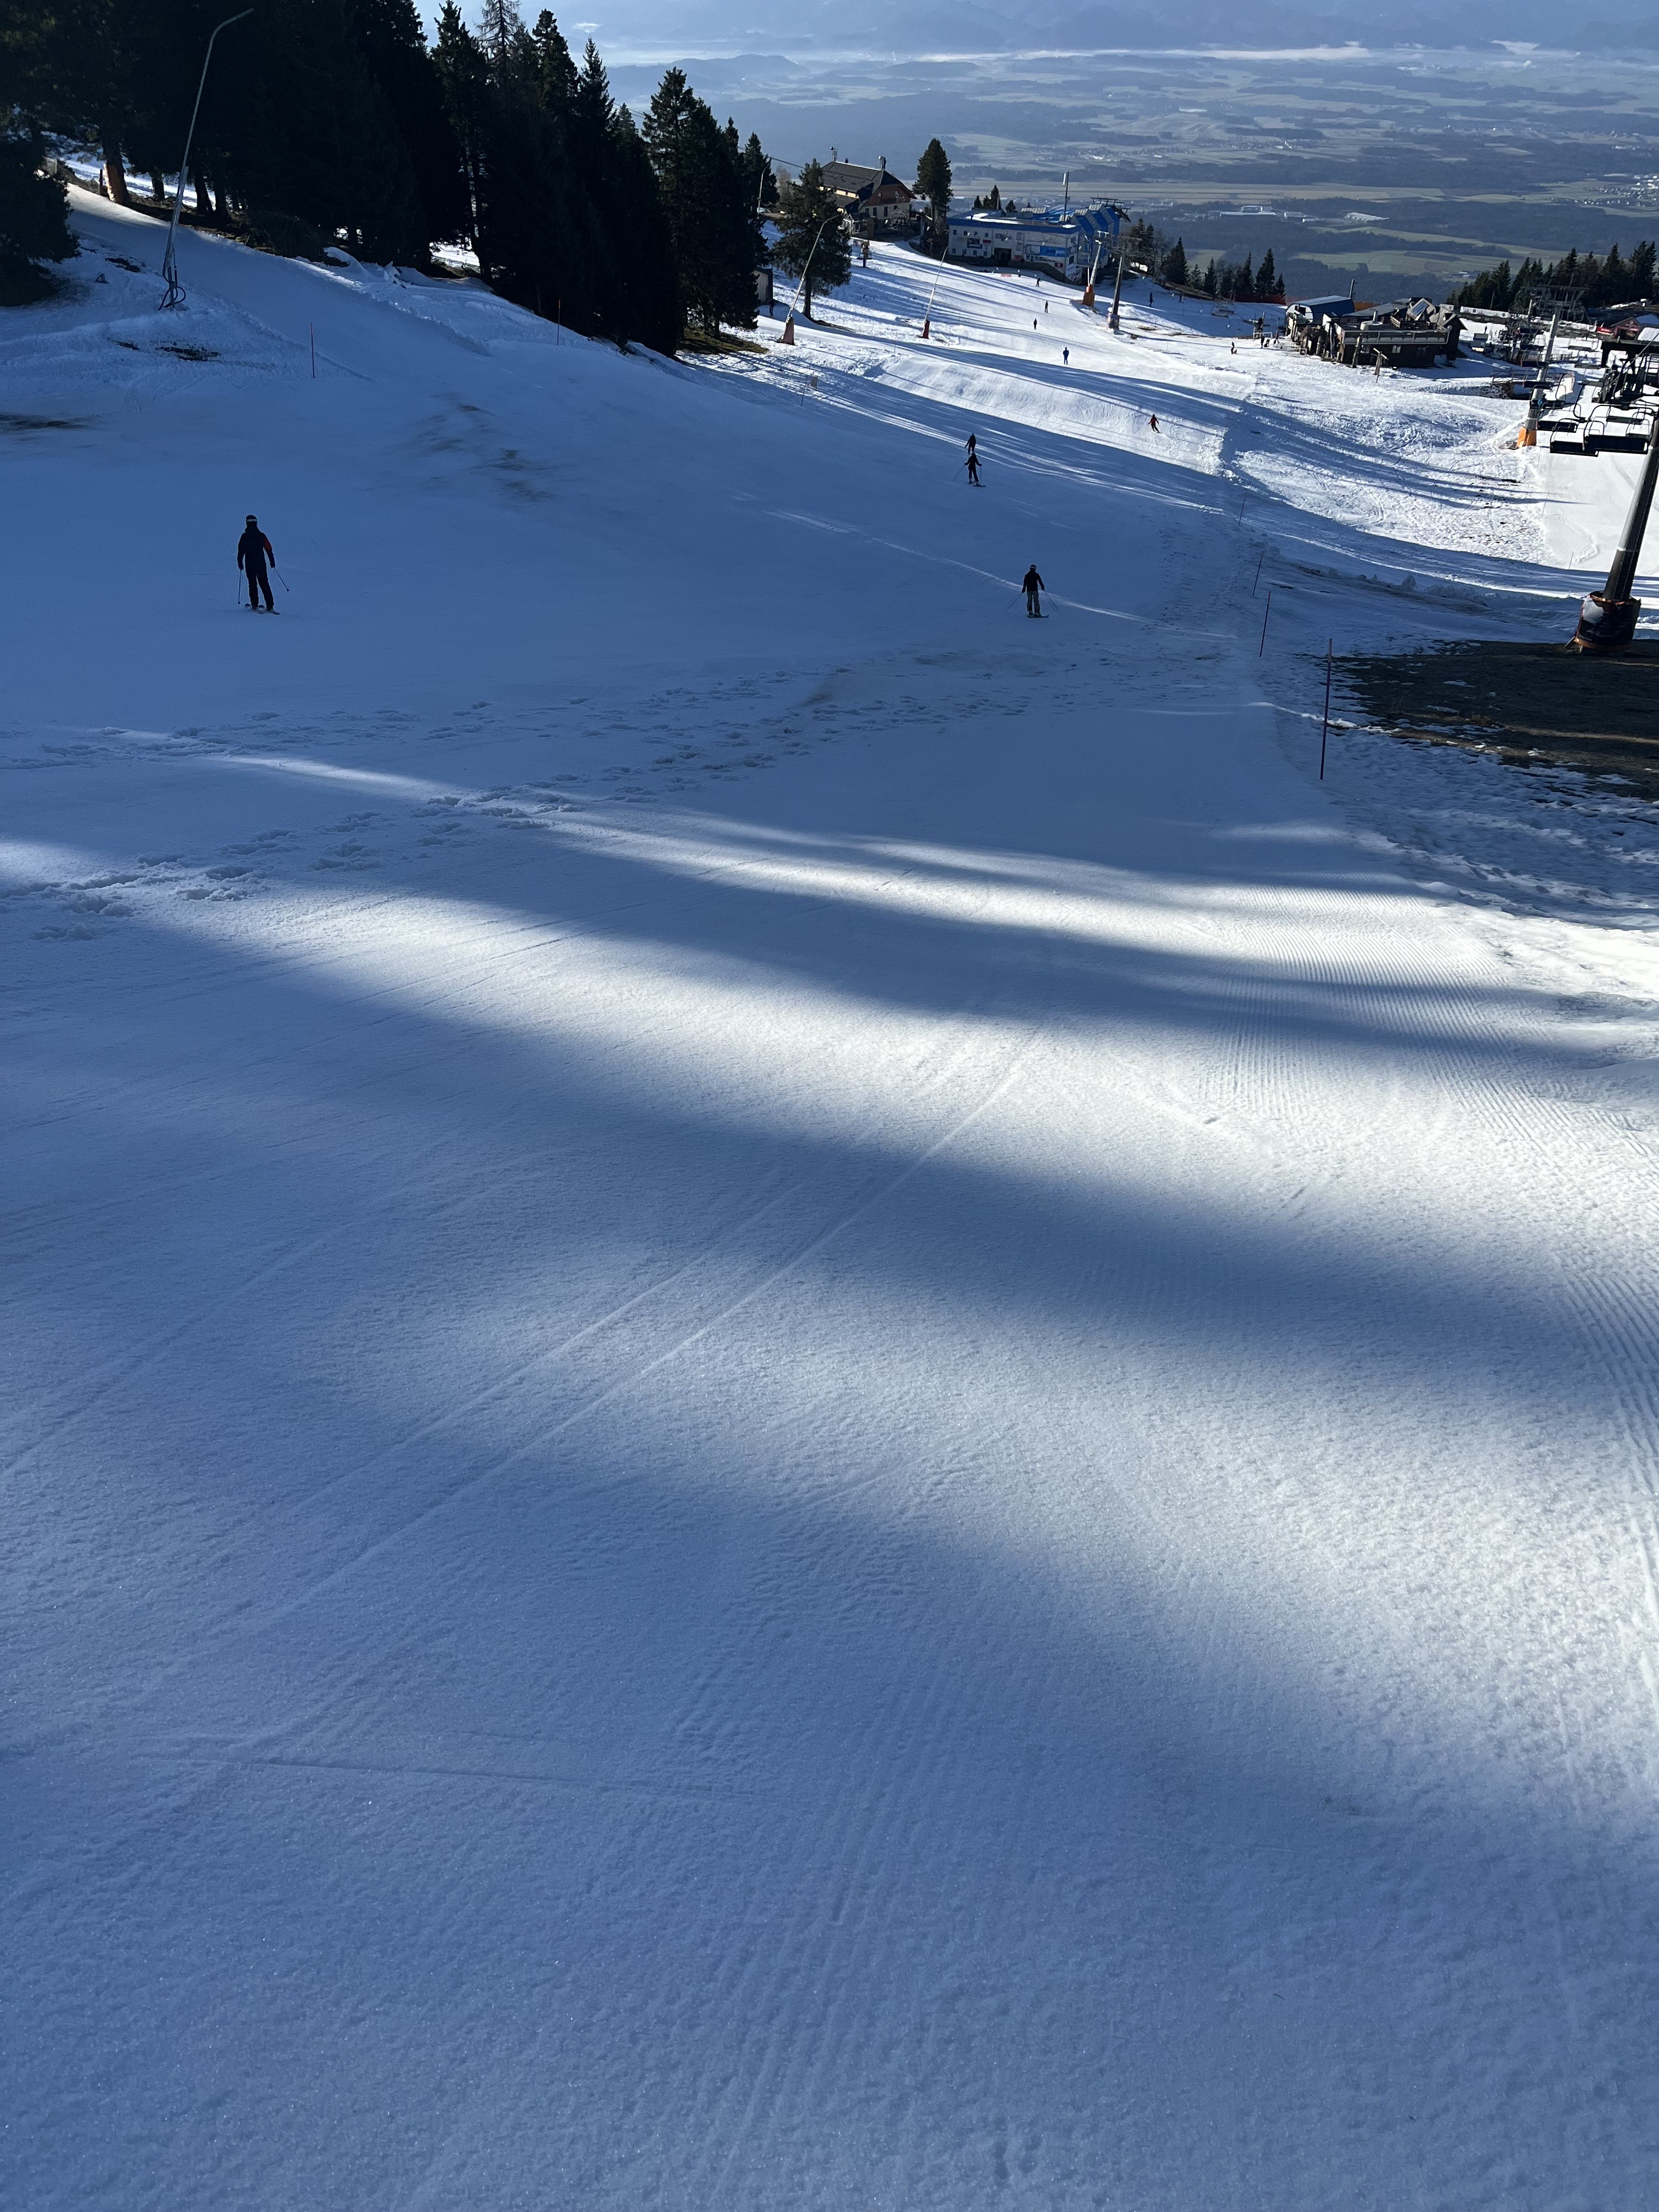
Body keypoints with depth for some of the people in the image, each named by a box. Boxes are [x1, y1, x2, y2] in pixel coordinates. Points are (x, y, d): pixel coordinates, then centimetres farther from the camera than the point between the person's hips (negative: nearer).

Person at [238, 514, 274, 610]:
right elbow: (269, 550, 4)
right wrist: (272, 562, 13)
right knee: (265, 584, 6)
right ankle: (270, 606, 0)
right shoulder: (262, 535, 1)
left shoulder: (245, 536, -5)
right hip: (261, 564, 2)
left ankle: (255, 606, 1)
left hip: (250, 564, -2)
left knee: (252, 584, 7)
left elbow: (241, 551, -4)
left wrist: (240, 563, 5)